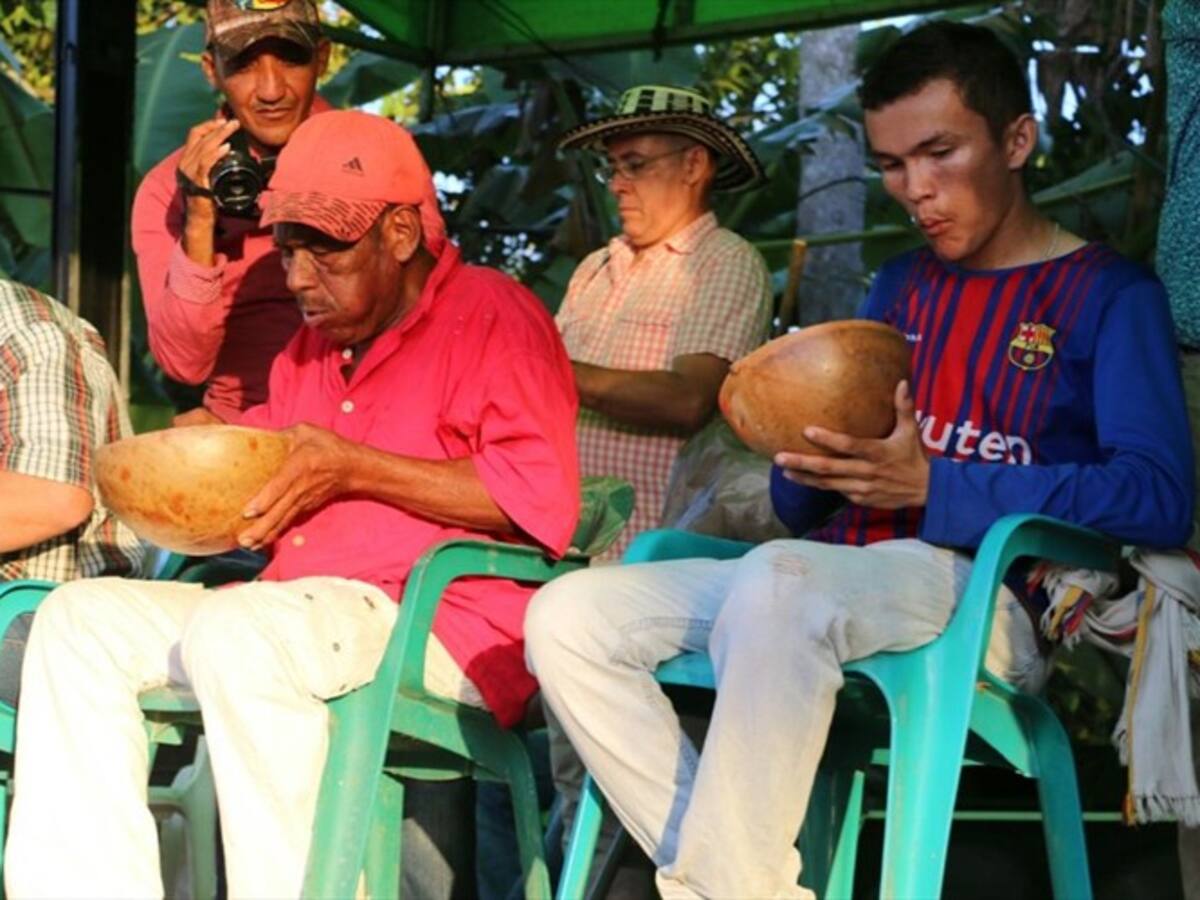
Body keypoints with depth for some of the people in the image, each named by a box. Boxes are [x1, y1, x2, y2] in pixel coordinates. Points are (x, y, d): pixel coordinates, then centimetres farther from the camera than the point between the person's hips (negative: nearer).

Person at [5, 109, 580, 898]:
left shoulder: (492, 314, -2)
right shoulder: (313, 345, 21)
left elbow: (541, 498, -15)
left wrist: (353, 469, -17)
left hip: (445, 622, -8)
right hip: (305, 612, 9)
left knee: (235, 629, -34)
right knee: (81, 617, -4)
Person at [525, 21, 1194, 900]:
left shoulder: (1110, 294, 4)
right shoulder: (900, 285, 22)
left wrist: (931, 484, -18)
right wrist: (806, 458, -4)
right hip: (840, 577, 7)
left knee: (779, 582, -38)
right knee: (569, 618, -14)